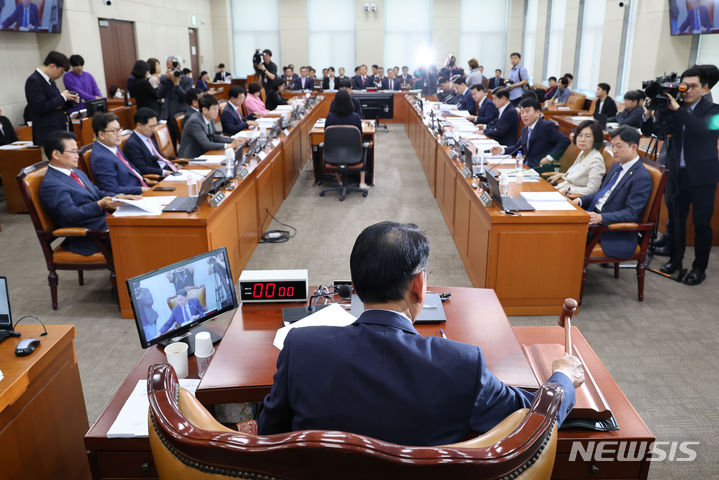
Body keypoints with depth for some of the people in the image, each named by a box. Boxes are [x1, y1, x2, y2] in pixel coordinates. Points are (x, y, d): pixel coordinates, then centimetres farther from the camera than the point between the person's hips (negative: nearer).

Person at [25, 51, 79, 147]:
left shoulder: (49, 80, 14)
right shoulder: (34, 81, -12)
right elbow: (40, 108, -22)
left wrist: (70, 100, 4)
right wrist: (62, 97, -15)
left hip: (59, 131, 9)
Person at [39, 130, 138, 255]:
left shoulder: (77, 172, 20)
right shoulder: (50, 184, -10)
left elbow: (98, 193, 25)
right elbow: (70, 214, -20)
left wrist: (121, 197, 6)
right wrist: (100, 205, -32)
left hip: (106, 223, 9)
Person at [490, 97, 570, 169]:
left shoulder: (547, 126, -7)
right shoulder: (525, 130, 18)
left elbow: (565, 141, -14)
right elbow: (518, 147, 27)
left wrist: (550, 158, -22)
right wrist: (502, 150, 9)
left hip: (541, 168, -8)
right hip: (526, 167, 8)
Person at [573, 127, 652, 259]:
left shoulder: (642, 177, -13)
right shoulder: (617, 166, 15)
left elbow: (632, 213, -19)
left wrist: (601, 218, -30)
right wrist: (580, 200, 5)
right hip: (593, 215, 9)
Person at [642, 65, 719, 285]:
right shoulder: (675, 109, 4)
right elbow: (649, 130, 4)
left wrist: (677, 108, -30)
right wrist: (649, 113, -15)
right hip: (677, 174, 4)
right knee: (675, 220, 13)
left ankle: (699, 268, 16)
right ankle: (675, 259, 29)